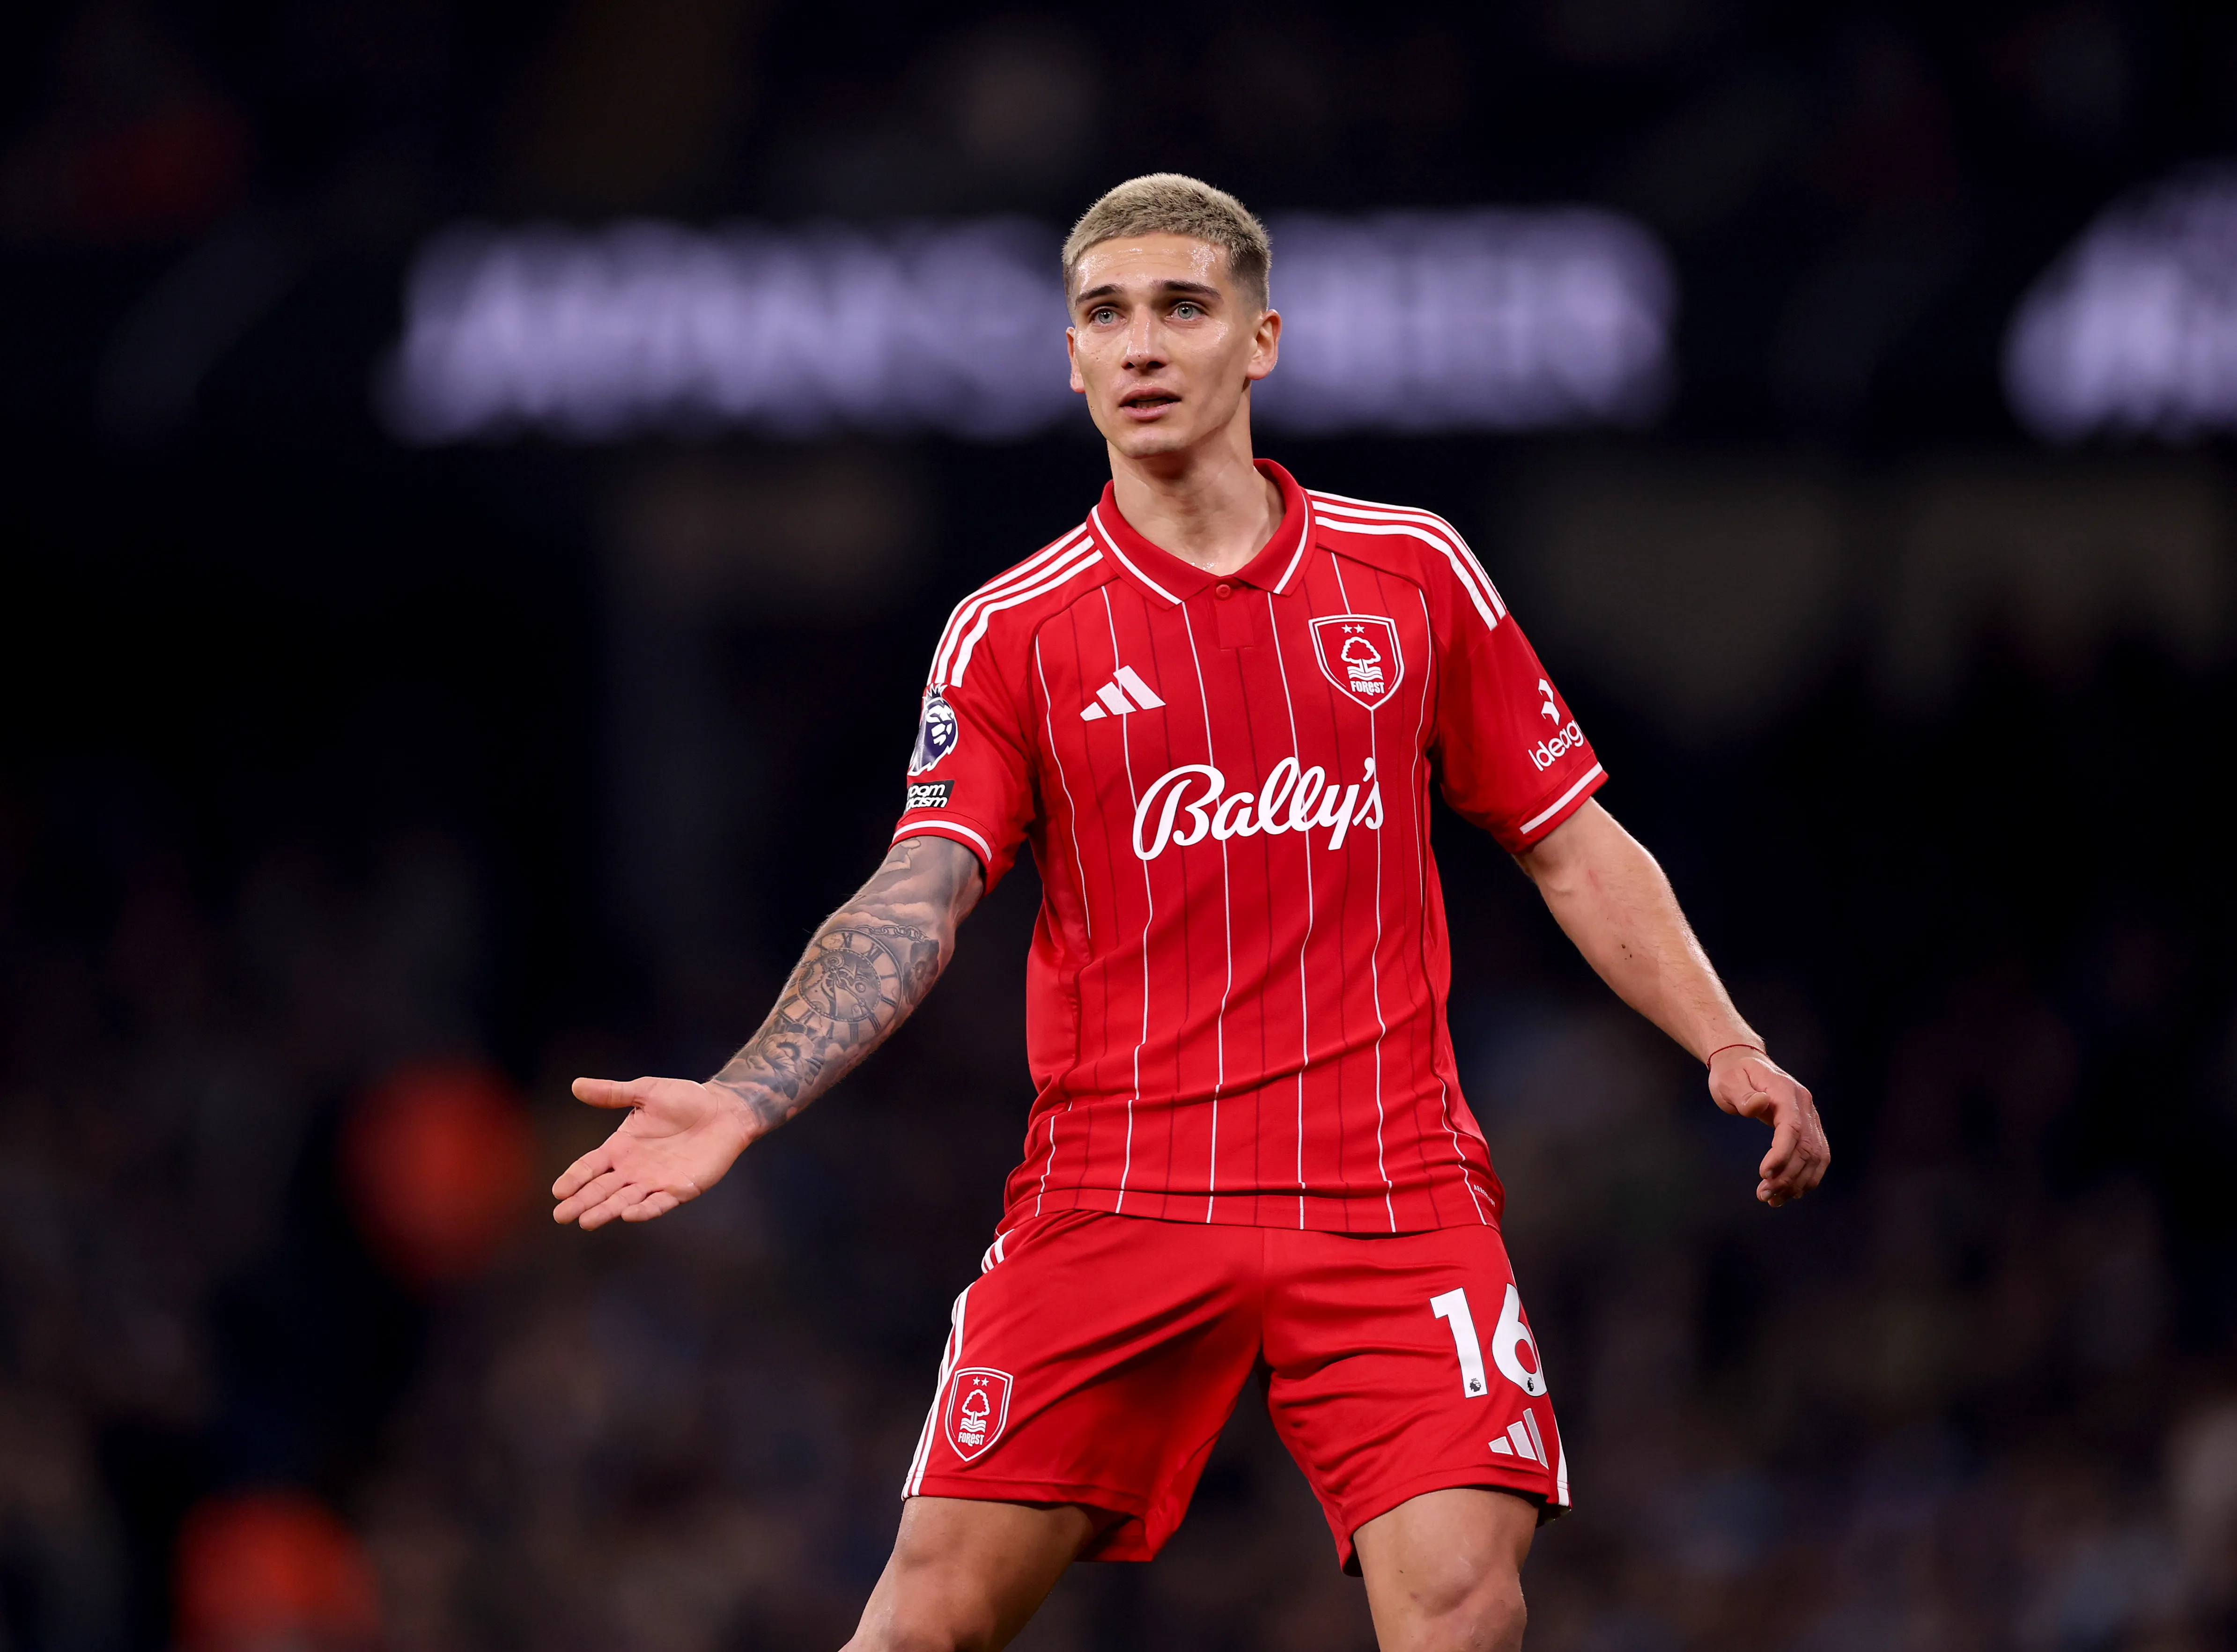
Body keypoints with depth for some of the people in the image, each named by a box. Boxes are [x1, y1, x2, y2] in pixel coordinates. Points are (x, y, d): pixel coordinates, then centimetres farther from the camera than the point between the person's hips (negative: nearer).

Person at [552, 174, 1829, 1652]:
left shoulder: (1416, 575, 8)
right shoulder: (1013, 634, 4)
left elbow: (1575, 849, 13)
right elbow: (917, 903, -5)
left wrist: (1731, 1048, 1)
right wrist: (741, 1104, -20)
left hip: (1390, 1191, 0)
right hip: (1110, 1194, 0)